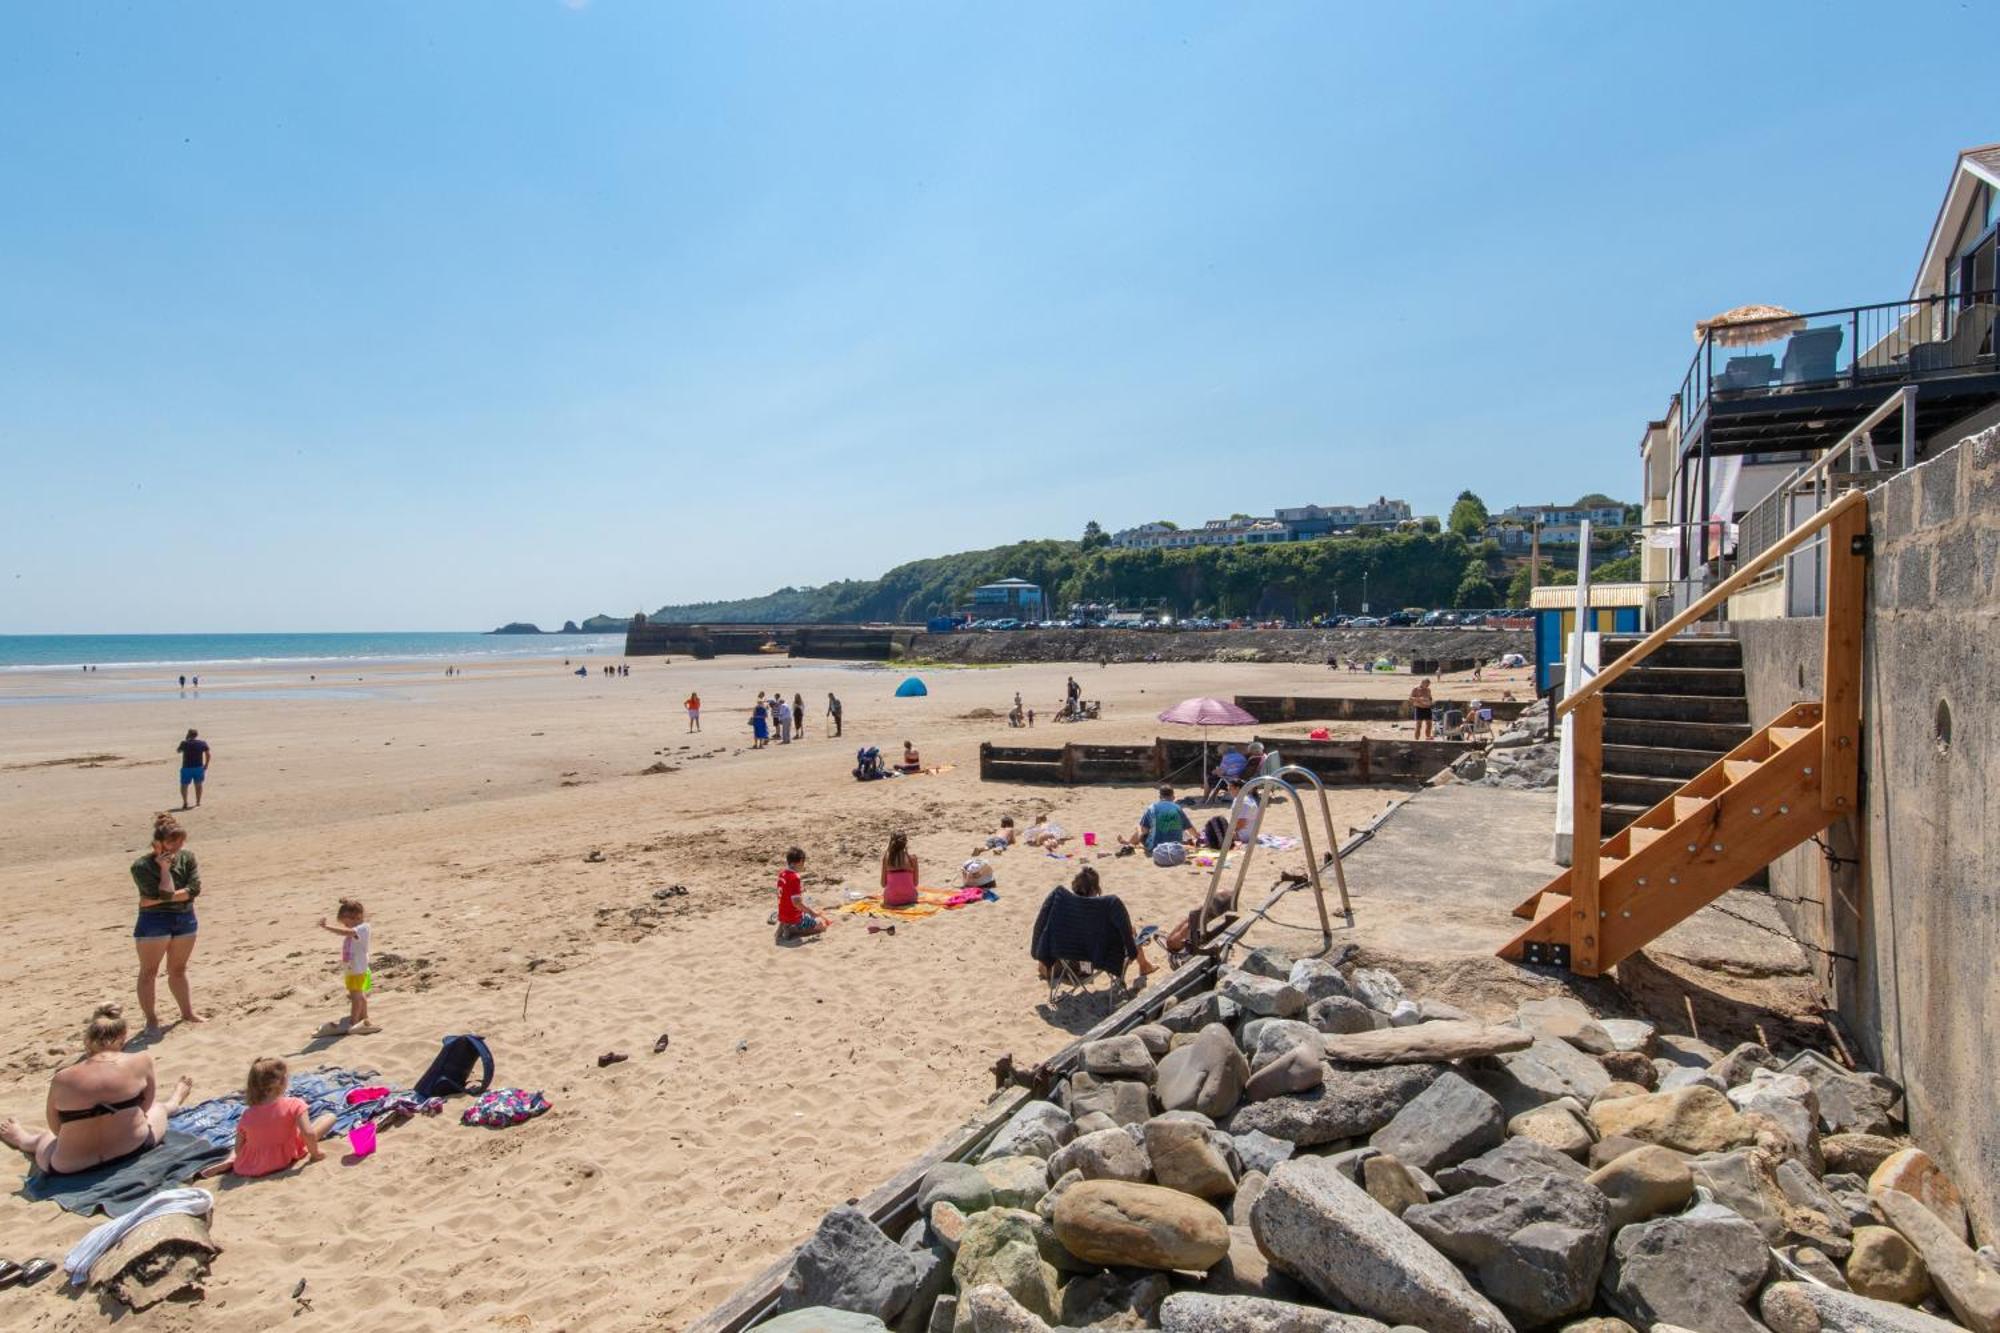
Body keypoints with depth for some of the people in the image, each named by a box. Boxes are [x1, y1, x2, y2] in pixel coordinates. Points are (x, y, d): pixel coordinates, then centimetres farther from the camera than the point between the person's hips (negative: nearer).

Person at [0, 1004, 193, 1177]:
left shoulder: (62, 1079, -11)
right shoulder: (142, 1061, -12)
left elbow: (56, 1129, 0)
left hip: (73, 1166, 1)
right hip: (133, 1148, -1)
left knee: (45, 1139, 36)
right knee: (159, 1108, 32)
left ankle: (25, 1141, 68)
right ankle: (173, 1104, 64)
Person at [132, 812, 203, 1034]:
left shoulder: (186, 858, -1)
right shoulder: (142, 866, -14)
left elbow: (194, 889, -12)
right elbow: (165, 893, -23)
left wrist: (158, 900, -17)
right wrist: (164, 868, -19)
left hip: (185, 918, 5)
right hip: (154, 921, -4)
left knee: (178, 969, 16)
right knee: (149, 972, 0)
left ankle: (187, 1012, 25)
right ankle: (151, 1020, 6)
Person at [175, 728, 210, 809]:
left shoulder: (184, 743, -7)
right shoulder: (203, 743, -3)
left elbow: (178, 750, 13)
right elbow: (208, 755, -1)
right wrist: (206, 765, 9)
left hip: (187, 767, -2)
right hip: (199, 767, 2)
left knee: (184, 785, 8)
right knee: (198, 784, 15)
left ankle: (185, 802, -5)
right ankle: (198, 802, 20)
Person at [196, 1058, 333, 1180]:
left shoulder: (247, 1115, -9)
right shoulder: (294, 1105, -20)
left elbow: (238, 1148, -3)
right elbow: (309, 1133, -28)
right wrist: (314, 1153, -12)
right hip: (285, 1159, -4)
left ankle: (228, 1162, 10)